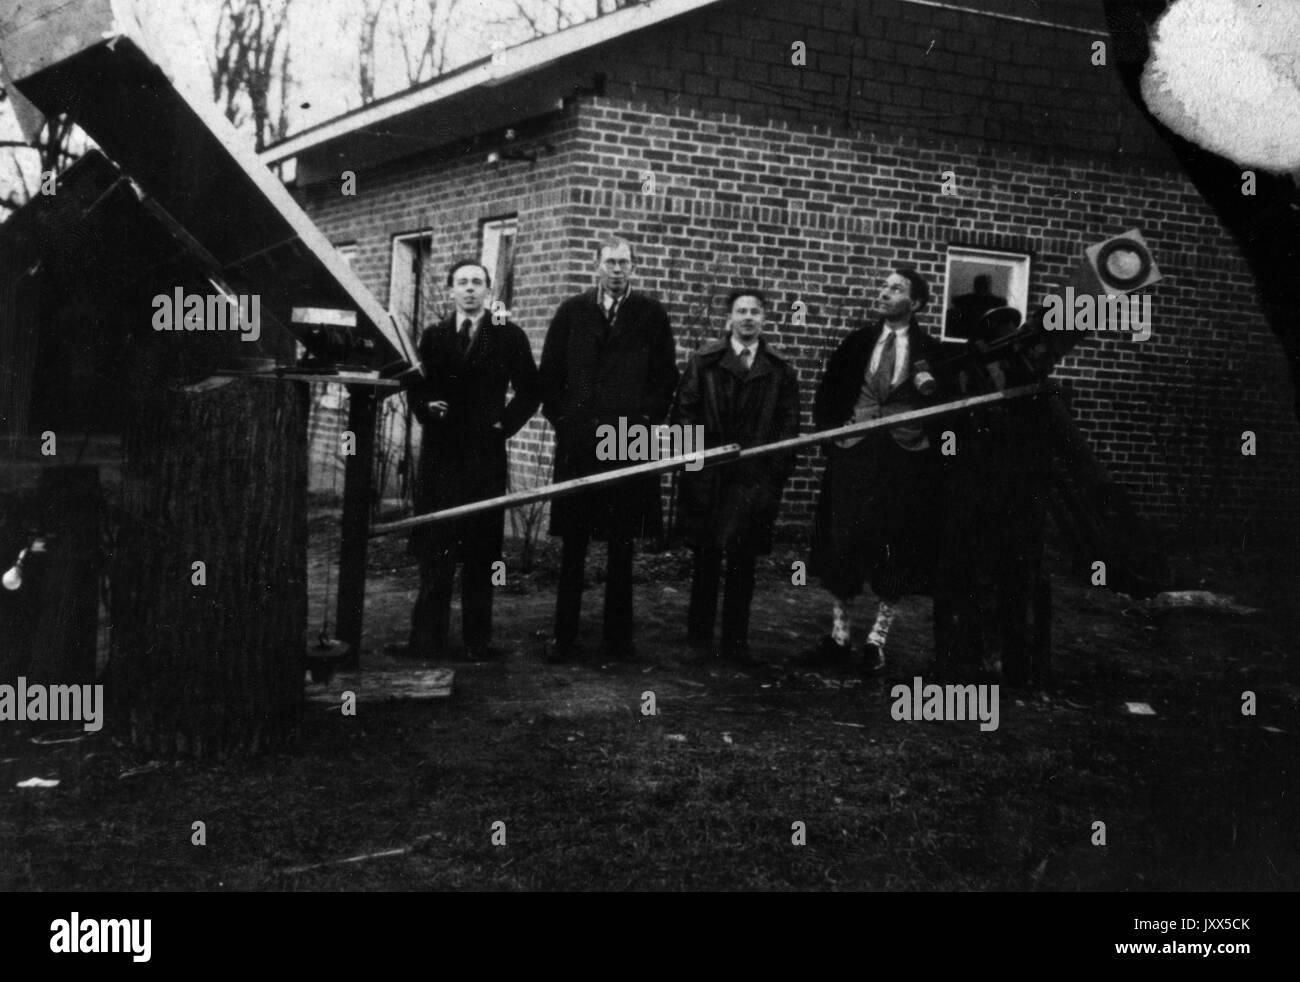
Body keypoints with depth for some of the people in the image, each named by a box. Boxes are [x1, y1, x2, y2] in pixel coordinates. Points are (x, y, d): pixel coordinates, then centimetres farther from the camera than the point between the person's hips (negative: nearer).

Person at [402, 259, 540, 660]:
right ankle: (427, 639, 4)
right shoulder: (433, 337, 13)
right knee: (434, 549, 0)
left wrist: (506, 424, -2)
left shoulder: (508, 336, 6)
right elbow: (417, 387, 14)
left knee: (481, 551, 0)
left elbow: (529, 389, 7)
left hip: (485, 452, -2)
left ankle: (477, 641, 7)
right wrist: (426, 409, -6)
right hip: (439, 450, 2)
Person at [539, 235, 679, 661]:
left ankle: (618, 634, 13)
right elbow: (550, 370, 11)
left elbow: (666, 374, 7)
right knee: (573, 542, 3)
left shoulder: (651, 314, 6)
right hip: (577, 440, 1)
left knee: (622, 543, 5)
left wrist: (647, 417, -1)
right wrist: (559, 416, 4)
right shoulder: (572, 311, 9)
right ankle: (564, 635, 8)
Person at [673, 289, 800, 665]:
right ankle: (699, 634, 16)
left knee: (743, 558, 3)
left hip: (756, 479, 0)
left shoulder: (780, 370, 7)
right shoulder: (705, 360, 6)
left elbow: (788, 424, 5)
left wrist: (775, 474, -4)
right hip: (707, 475, 0)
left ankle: (736, 639, 10)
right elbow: (685, 409, 3)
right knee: (706, 554, 6)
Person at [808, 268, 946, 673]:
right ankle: (839, 634, 15)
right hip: (854, 456, 2)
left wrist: (932, 387, -17)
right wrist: (832, 429, 2)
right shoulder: (857, 342, 9)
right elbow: (828, 393, 16)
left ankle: (878, 638, 14)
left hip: (906, 460, -2)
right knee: (842, 544, 2)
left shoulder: (930, 351, 2)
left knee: (897, 552, 1)